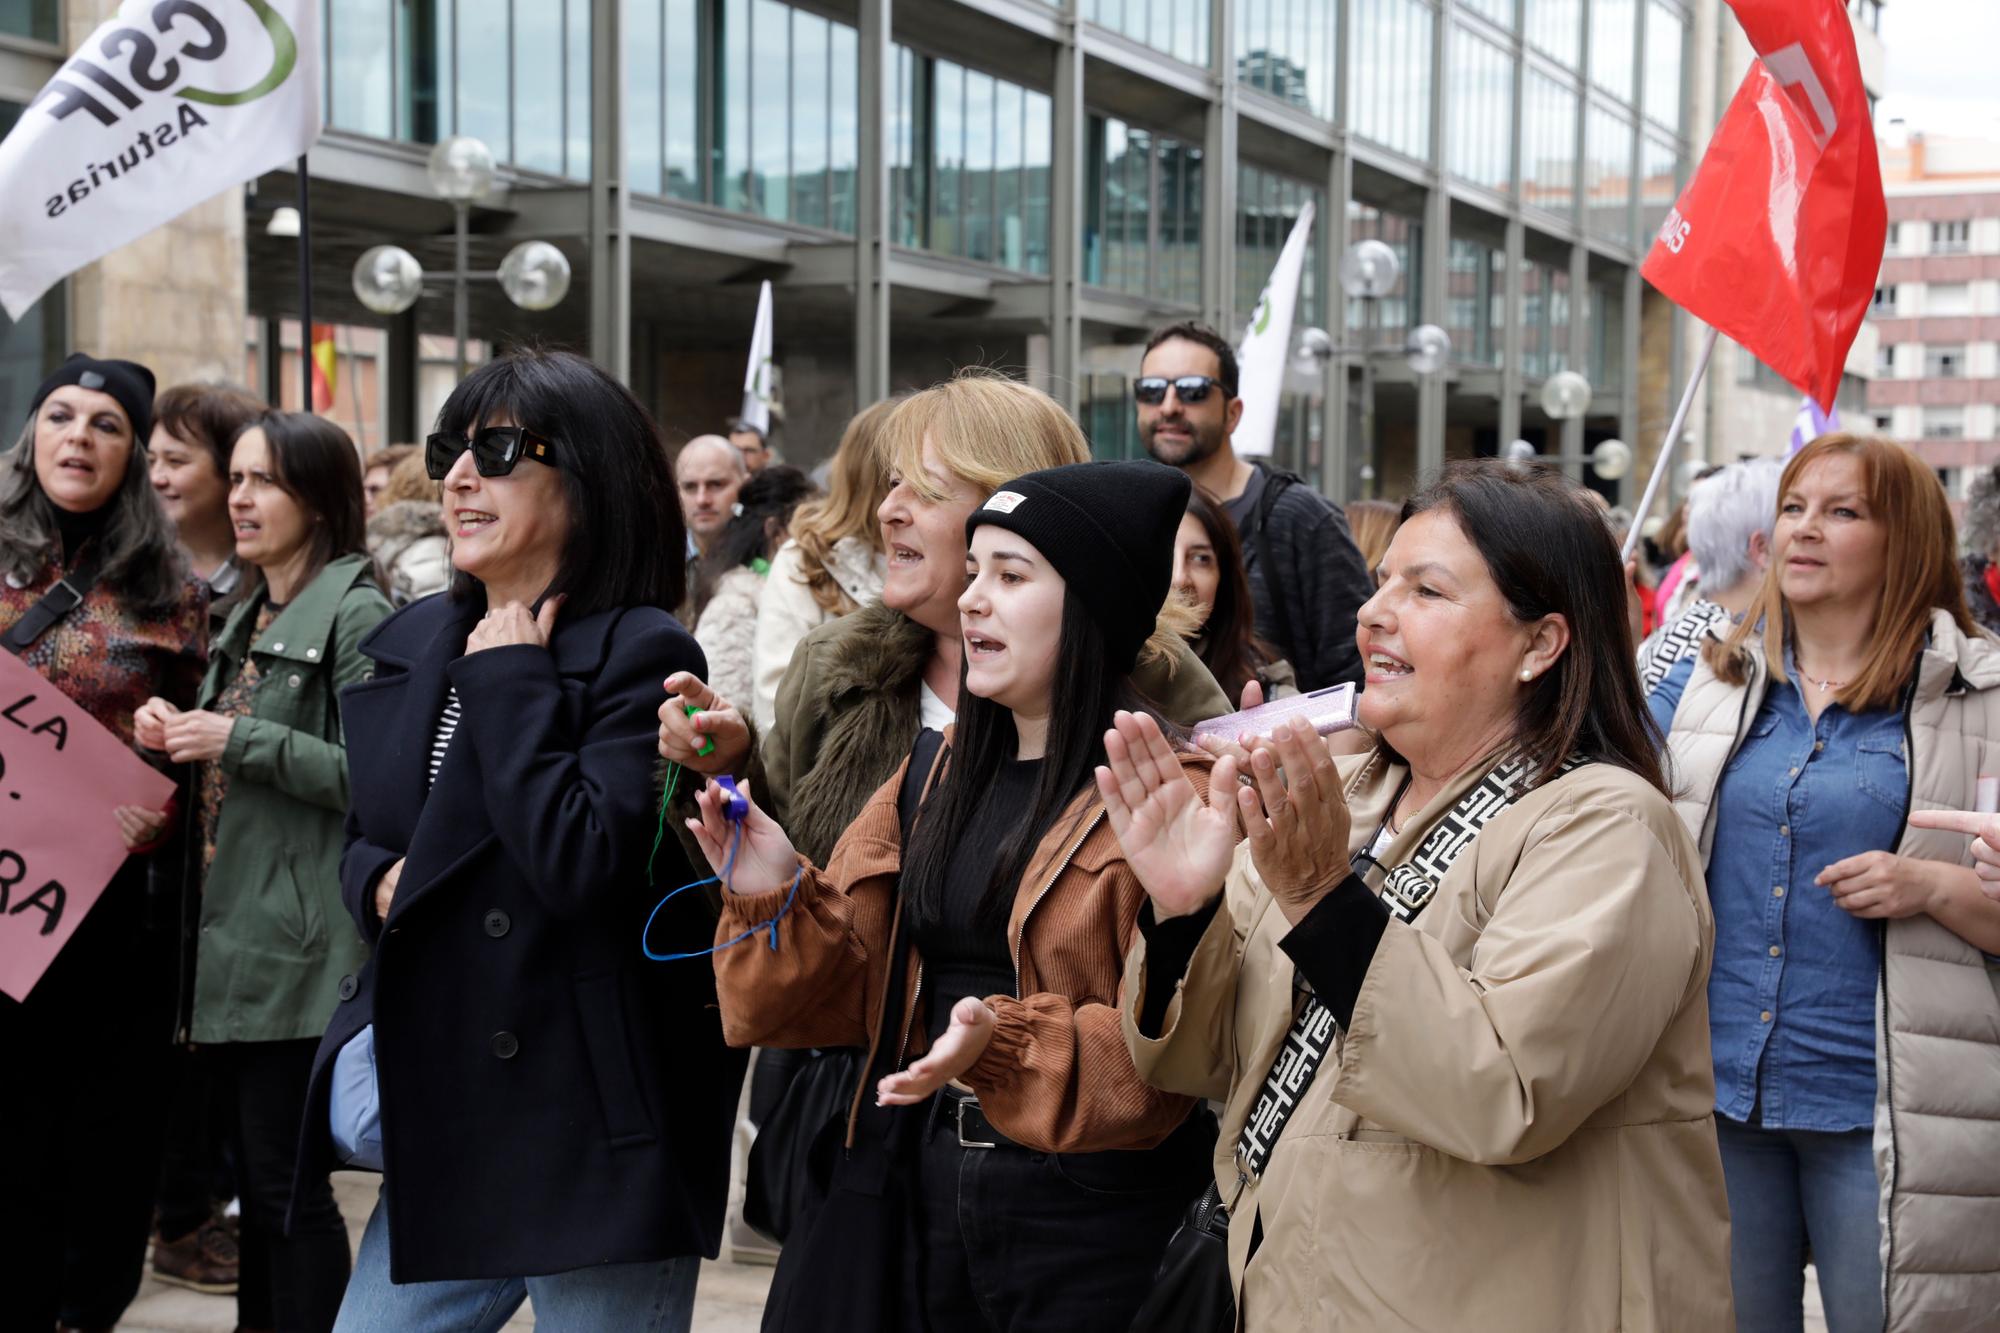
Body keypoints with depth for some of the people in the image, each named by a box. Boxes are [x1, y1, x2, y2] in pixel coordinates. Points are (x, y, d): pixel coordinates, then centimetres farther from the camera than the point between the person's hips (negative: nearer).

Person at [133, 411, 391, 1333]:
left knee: (285, 1178, -3)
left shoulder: (354, 614, -11)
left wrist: (240, 740, -19)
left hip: (297, 939, -9)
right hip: (227, 929, 9)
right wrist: (177, 732, 4)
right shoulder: (249, 615, 17)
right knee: (252, 1166, 15)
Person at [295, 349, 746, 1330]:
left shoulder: (642, 654, -11)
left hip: (592, 1136, -7)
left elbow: (580, 862, -24)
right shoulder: (411, 643, 11)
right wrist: (382, 882, -2)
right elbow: (363, 839, 21)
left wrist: (508, 677, -15)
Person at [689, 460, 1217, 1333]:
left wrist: (1006, 1046, -29)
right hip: (916, 1187, 6)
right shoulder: (940, 776, 11)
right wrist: (779, 900, -6)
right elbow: (853, 991, 12)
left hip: (1088, 1216, -6)